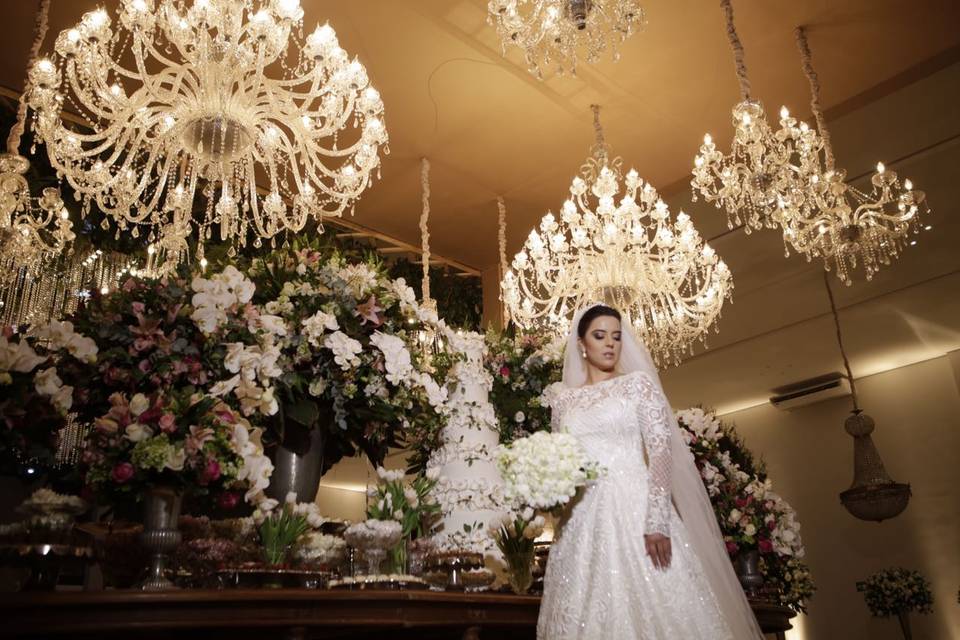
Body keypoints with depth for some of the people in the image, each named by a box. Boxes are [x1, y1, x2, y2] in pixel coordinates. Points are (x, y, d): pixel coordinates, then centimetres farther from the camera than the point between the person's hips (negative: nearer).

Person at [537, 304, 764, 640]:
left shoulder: (638, 382, 5)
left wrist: (657, 520, -16)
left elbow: (661, 447, -5)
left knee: (649, 604, -5)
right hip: (582, 519, 3)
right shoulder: (563, 398, 13)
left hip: (634, 507, -2)